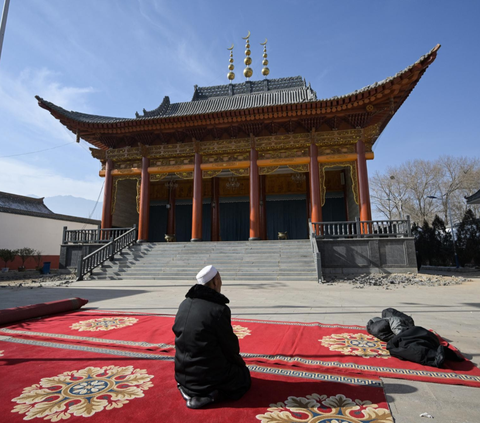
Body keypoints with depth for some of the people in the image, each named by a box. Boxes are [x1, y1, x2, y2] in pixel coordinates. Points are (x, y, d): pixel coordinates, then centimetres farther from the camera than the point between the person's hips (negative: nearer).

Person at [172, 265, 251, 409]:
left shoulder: (185, 304, -2)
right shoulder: (219, 309, -23)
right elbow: (230, 346, -13)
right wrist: (239, 363, 11)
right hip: (208, 375, -7)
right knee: (244, 376, 18)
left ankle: (189, 389, 9)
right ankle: (208, 393, -4)